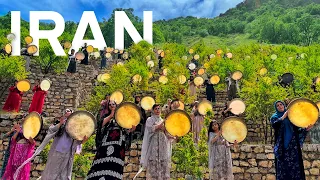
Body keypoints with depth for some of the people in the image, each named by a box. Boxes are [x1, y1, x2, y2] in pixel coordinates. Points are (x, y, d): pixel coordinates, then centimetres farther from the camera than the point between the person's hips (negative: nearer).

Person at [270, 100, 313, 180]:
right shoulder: (274, 117, 10)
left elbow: (297, 129, 10)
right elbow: (274, 125, -12)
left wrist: (306, 129, -8)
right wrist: (283, 117, -17)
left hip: (292, 144, 2)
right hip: (281, 145, -2)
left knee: (295, 164, -4)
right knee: (282, 165, -6)